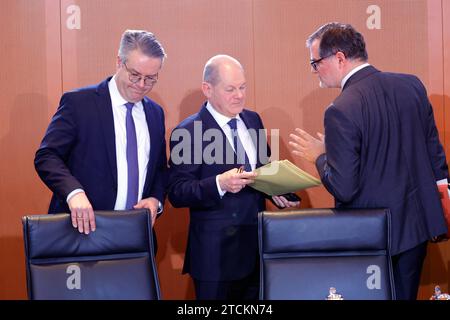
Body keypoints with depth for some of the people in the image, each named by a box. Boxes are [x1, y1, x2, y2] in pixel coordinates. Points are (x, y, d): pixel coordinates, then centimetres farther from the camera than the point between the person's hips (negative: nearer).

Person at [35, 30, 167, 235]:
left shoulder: (155, 113, 12)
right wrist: (74, 192, -27)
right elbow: (46, 156, -10)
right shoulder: (78, 102, -5)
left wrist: (155, 199, -1)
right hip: (82, 228, -5)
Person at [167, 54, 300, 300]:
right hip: (216, 250, -6)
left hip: (257, 244, 6)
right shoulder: (187, 132, -10)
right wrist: (219, 184, -29)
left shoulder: (253, 120, 10)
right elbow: (176, 193, -14)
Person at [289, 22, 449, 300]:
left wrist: (320, 156, -4)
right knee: (405, 295, 18)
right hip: (417, 223, 6)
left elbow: (343, 189, -21)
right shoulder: (412, 85, -2)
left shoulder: (341, 111, -22)